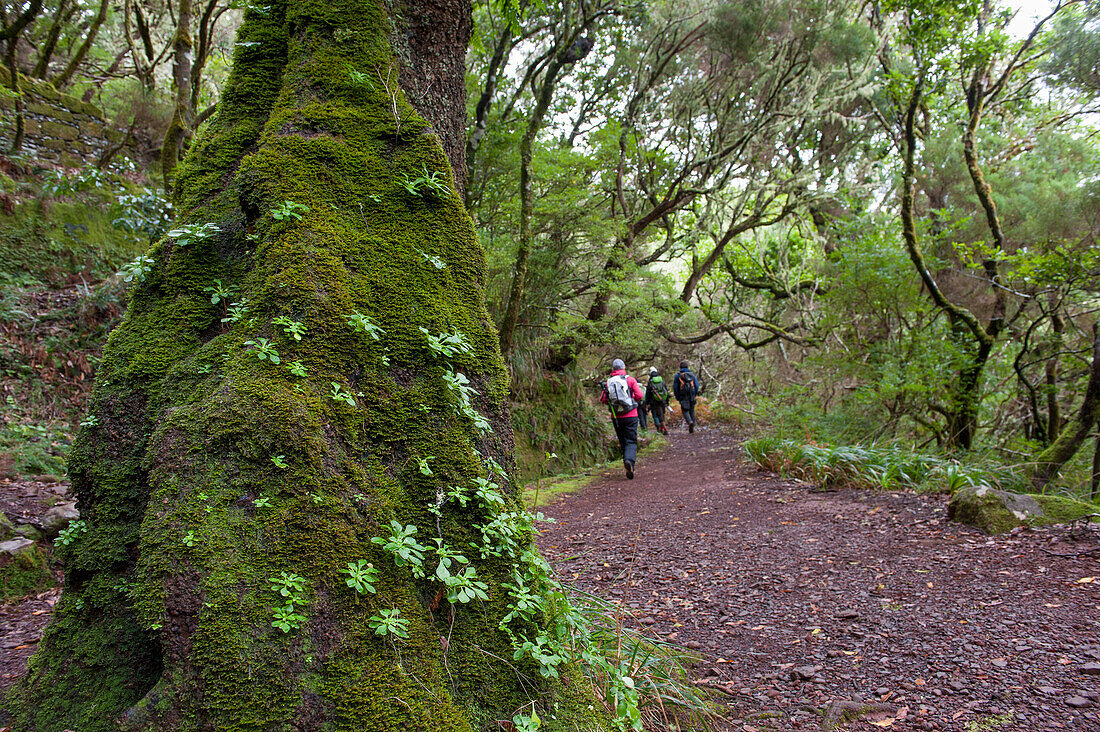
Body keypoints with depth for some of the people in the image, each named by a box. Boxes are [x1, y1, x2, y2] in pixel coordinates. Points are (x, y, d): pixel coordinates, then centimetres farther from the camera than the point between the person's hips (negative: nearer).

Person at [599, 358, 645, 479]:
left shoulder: (608, 382, 2)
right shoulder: (630, 379, -4)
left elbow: (603, 399, 0)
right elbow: (640, 395, -8)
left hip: (616, 417, 2)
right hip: (631, 416, -2)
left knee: (623, 442, 13)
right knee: (631, 442, -2)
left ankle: (627, 460, 11)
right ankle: (630, 460, -25)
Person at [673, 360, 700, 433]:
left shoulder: (678, 375, 2)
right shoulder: (692, 375, 9)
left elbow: (675, 387, 1)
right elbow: (697, 385, 6)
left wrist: (677, 397, 11)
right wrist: (694, 395, 16)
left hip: (683, 396, -3)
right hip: (692, 396, 3)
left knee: (685, 411, 2)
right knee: (692, 411, 13)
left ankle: (690, 422, -26)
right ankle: (693, 427, 13)